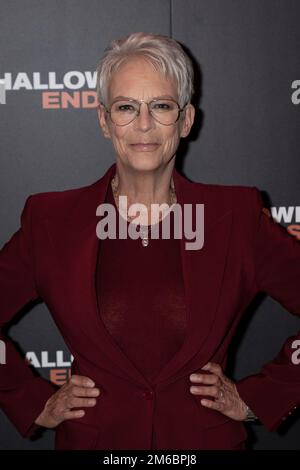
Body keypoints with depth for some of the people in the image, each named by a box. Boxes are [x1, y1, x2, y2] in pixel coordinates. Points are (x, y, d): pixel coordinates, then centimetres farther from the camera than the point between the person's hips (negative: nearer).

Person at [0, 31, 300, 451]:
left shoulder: (238, 216, -8)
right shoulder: (50, 220, -7)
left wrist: (256, 398, -5)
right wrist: (37, 404, -2)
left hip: (206, 438, 0)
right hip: (93, 438, 1)